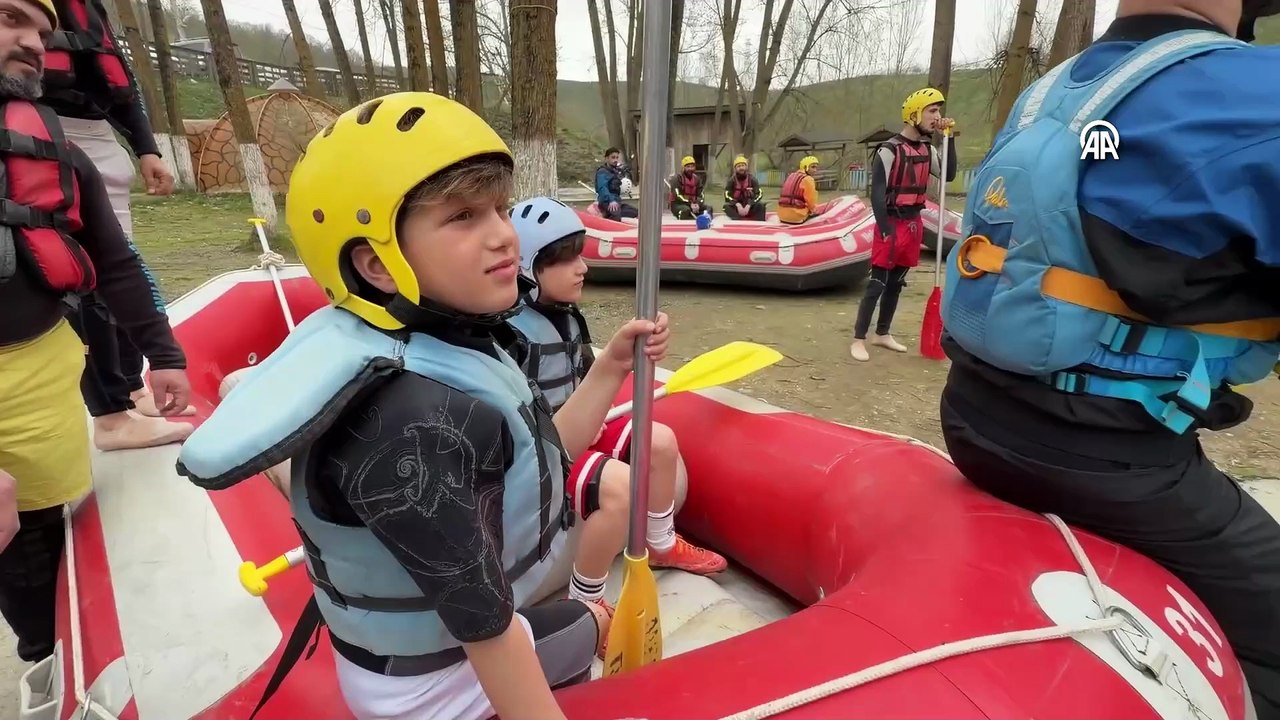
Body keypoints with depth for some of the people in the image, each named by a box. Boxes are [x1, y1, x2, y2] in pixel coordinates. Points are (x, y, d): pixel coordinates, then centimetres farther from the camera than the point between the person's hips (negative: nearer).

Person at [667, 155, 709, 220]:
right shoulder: (677, 177, -9)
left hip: (692, 203, 6)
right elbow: (677, 195, -18)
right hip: (677, 203, -6)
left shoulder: (697, 178, 10)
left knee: (708, 209, -13)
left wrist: (697, 204, -17)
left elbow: (700, 195, 6)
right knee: (686, 210, -39)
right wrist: (690, 204, -24)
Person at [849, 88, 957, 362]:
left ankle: (882, 334, 25)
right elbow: (877, 193, -15)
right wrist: (884, 230, -19)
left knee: (896, 283, 13)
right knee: (877, 283, -7)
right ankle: (858, 339, -1)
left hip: (914, 223, 8)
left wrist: (949, 138, 4)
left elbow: (949, 175, 8)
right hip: (892, 224, -7)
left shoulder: (928, 149, 11)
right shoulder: (889, 150, -12)